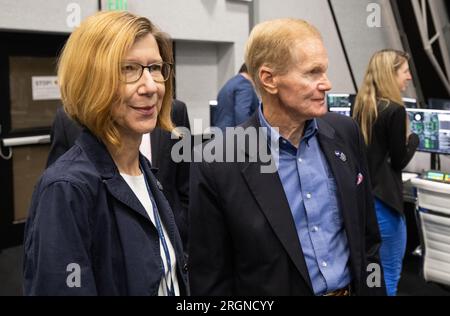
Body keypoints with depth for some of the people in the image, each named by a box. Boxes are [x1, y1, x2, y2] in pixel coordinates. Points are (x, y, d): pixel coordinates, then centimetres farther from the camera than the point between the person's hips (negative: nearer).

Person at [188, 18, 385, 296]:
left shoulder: (346, 132, -5)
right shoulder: (217, 165, -20)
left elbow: (368, 235, 4)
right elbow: (211, 280, -13)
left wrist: (376, 289, 4)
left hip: (354, 288, 4)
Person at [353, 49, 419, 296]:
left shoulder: (361, 105, 7)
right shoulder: (395, 109, -16)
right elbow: (398, 161, -11)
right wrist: (413, 138, 5)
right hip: (382, 197, -8)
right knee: (389, 273, 4)